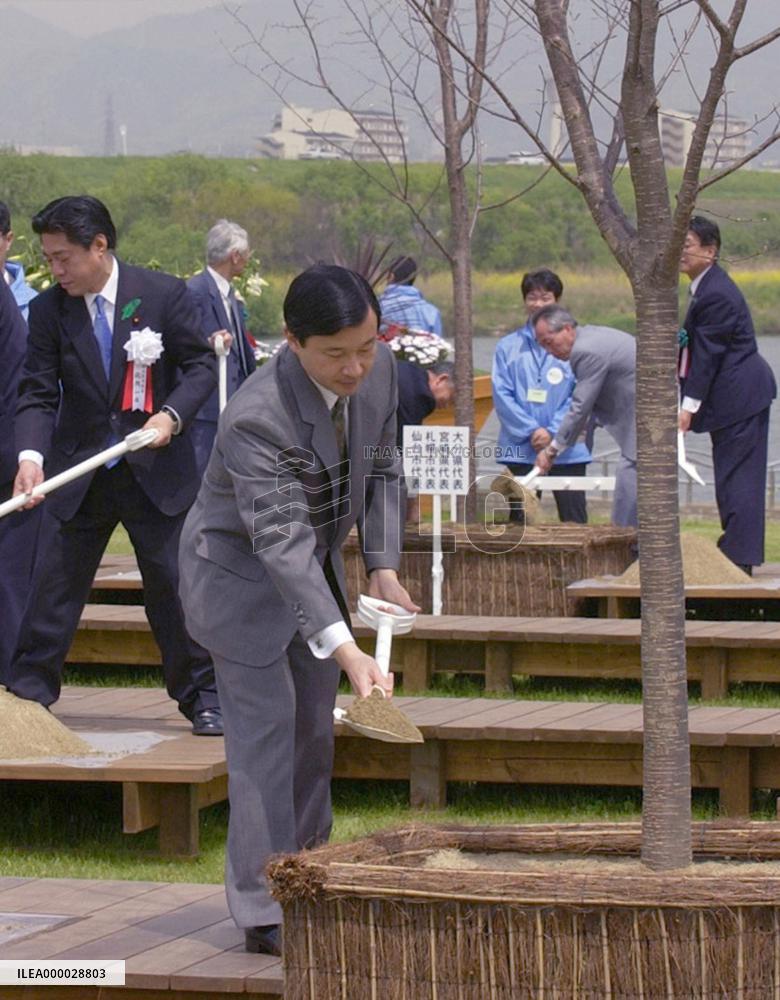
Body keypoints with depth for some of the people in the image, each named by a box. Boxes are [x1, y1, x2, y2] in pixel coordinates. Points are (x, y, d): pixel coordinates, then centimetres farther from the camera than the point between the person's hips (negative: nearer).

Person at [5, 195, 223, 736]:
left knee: (176, 587, 4)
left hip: (157, 470, -2)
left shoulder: (165, 294, -8)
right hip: (80, 475, 2)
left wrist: (173, 415, -18)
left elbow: (202, 364, -1)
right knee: (53, 589, 3)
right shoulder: (49, 310, -3)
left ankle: (203, 698, 16)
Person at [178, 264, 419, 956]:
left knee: (314, 733, 14)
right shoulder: (257, 419, -36)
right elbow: (282, 542, -39)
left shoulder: (378, 370, -13)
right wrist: (346, 651, -46)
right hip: (242, 576, -7)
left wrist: (383, 567, -8)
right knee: (266, 737, -9)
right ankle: (265, 913, -5)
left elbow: (382, 469, 3)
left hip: (316, 563, 7)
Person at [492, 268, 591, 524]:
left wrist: (553, 432, -13)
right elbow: (502, 395, 1)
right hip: (521, 450, 2)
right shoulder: (508, 347, 8)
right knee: (519, 521, 6)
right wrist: (531, 431, -10)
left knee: (574, 521, -2)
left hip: (567, 448, -2)